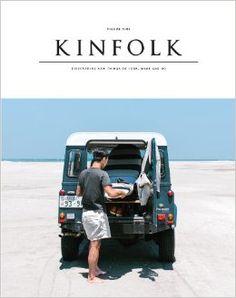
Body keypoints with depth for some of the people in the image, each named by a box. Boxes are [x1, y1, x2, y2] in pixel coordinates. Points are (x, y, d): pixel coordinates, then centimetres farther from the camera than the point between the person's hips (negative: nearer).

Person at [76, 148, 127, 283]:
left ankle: (95, 268, 32)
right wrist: (122, 192, -3)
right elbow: (111, 193, -22)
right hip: (97, 213, -8)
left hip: (86, 212, 8)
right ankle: (92, 276, 5)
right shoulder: (102, 174, -15)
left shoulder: (83, 173, 7)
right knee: (95, 244, -1)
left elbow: (78, 193, 14)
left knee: (94, 242, 20)